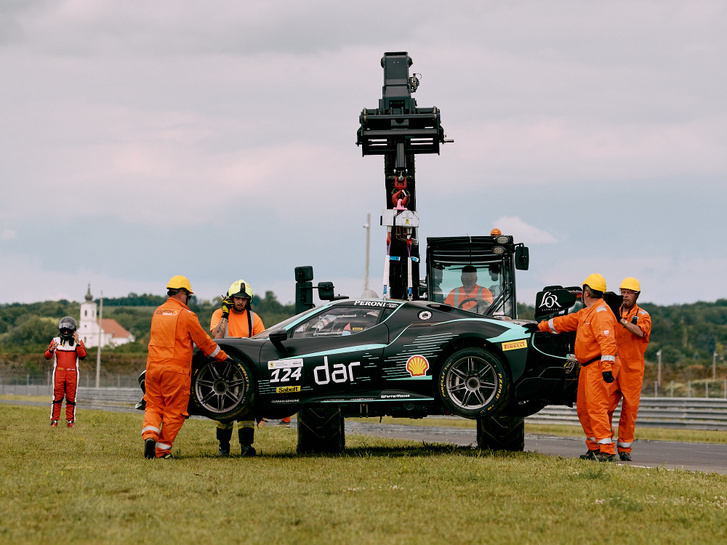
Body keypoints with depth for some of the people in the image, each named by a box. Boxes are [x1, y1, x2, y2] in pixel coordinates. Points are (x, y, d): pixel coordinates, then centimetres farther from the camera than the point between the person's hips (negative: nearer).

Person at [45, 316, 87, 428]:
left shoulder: (78, 342, 4)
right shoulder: (56, 341, 5)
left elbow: (82, 356, -11)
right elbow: (47, 356, 0)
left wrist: (77, 343, -20)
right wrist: (51, 349, -21)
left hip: (72, 373, 0)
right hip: (59, 372, 0)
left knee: (71, 398, 2)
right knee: (57, 397, -2)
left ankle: (70, 421, 8)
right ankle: (54, 420, 3)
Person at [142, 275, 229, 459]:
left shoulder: (157, 312, 12)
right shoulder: (186, 315, -7)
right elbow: (204, 342, -1)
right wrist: (223, 357, 12)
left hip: (153, 366, 5)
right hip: (176, 369, -5)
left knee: (153, 406, 13)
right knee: (174, 411, 4)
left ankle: (149, 435, -12)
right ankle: (163, 449, 5)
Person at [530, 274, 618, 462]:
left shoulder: (601, 313, -14)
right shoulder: (586, 313, 19)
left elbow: (607, 341, -24)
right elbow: (565, 322, 31)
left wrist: (607, 367, -32)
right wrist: (541, 326, 35)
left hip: (597, 366, -11)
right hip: (587, 367, 11)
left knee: (596, 407, -17)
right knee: (583, 409, 13)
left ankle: (607, 451, -20)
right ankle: (594, 448, 18)